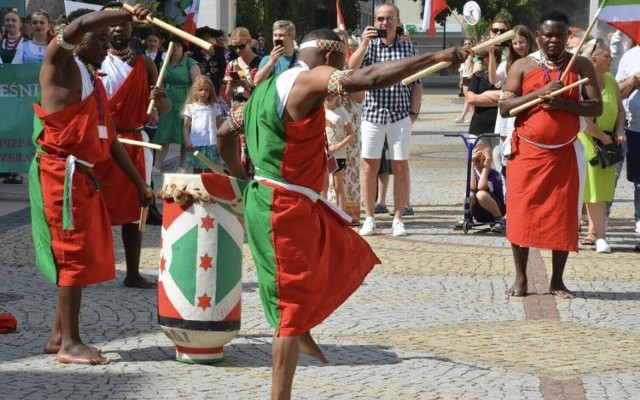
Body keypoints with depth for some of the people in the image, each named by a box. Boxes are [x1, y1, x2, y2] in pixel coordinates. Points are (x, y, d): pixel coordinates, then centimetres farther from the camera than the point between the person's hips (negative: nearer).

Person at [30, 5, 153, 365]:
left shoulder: (94, 81, 19)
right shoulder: (61, 63, -5)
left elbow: (110, 139, 21)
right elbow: (79, 24, -27)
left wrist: (139, 183, 19)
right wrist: (128, 15, -20)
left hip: (85, 176, 9)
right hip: (63, 174, -9)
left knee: (84, 255, 10)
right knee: (76, 255, -8)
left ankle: (59, 335, 19)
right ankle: (70, 343, -4)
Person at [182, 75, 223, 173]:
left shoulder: (214, 107, 7)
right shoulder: (191, 107, 5)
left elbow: (219, 126, 7)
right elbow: (186, 126, 4)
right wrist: (187, 141, -7)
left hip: (211, 144, 1)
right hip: (195, 144, -1)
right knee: (197, 170, 5)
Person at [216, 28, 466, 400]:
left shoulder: (271, 86, 14)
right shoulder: (309, 79, -15)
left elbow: (225, 133, 21)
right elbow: (368, 78, -30)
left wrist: (242, 177, 24)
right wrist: (435, 57, -29)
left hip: (294, 203, 10)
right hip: (284, 207, -10)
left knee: (349, 257, 21)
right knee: (294, 304, -6)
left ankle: (299, 331, 26)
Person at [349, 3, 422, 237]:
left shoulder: (408, 48, 6)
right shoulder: (369, 46, 6)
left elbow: (416, 84, 8)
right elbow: (352, 68, -11)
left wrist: (414, 112, 0)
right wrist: (364, 44, -21)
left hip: (400, 116, 0)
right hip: (372, 114, 0)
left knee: (400, 168, 2)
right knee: (370, 168, 2)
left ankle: (398, 220, 8)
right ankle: (369, 219, 9)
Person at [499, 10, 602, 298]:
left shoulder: (581, 66, 3)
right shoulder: (522, 66, 1)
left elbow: (597, 107, -3)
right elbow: (504, 107, -6)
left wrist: (563, 103, -18)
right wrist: (539, 93, -18)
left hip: (565, 153, 1)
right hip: (527, 152, 0)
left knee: (562, 216, 2)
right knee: (522, 213, -1)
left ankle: (557, 281, 12)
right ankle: (520, 278, 9)